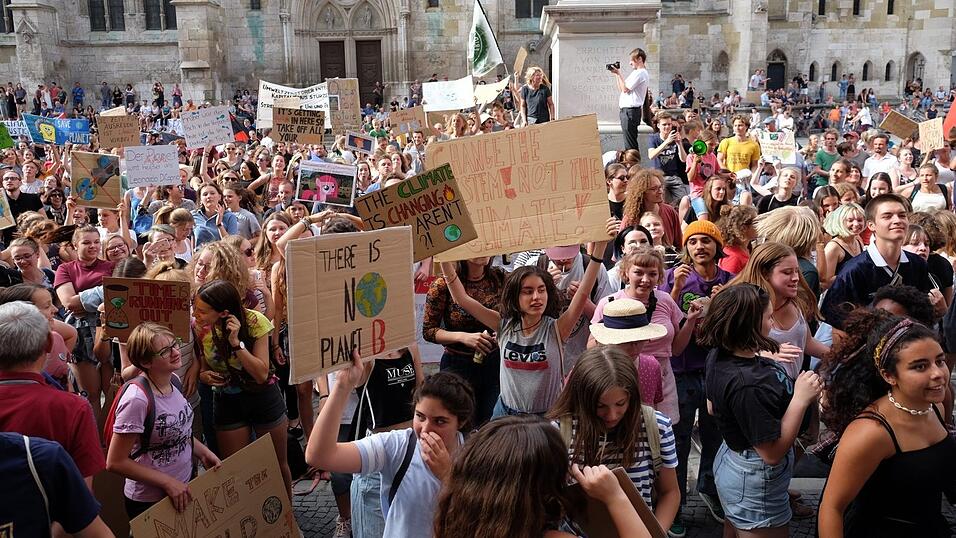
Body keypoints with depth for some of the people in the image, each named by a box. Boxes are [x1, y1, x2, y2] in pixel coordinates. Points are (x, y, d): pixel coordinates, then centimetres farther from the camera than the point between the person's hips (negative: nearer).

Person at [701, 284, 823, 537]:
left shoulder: (719, 357, -7)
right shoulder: (749, 385, -34)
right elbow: (772, 453, -27)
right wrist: (800, 399, -26)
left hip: (730, 459, 9)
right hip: (754, 486, -9)